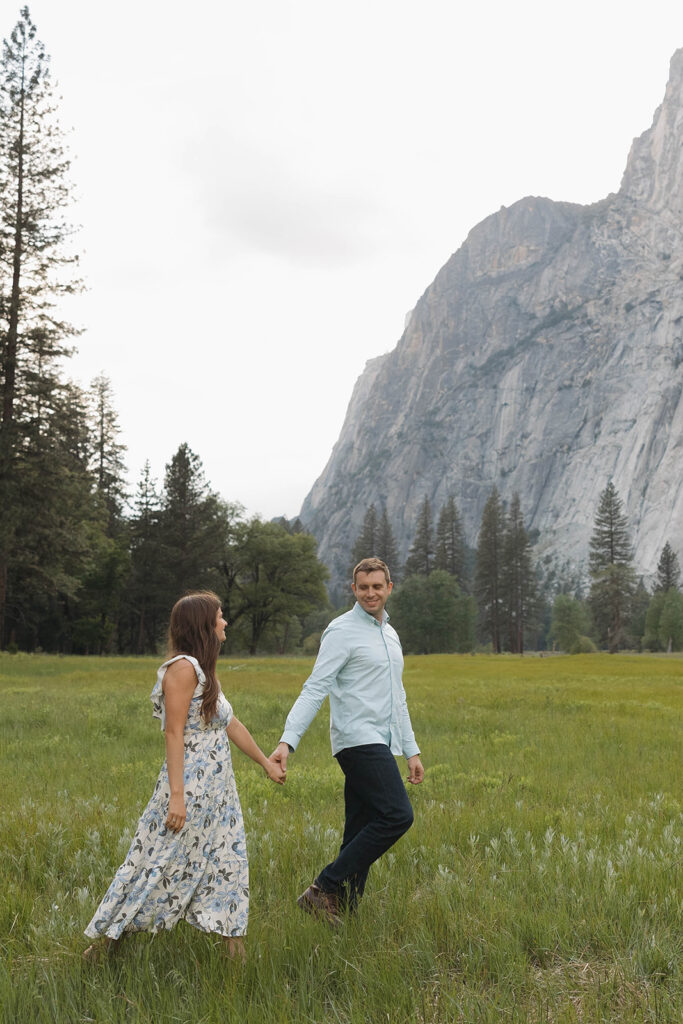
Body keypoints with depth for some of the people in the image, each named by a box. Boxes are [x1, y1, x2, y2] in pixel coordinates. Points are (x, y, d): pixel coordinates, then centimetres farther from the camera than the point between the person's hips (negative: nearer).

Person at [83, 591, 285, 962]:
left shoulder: (204, 671, 13)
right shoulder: (183, 667, -15)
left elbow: (231, 725, 21)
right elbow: (174, 733, -19)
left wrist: (266, 762, 28)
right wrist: (176, 794, -23)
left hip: (217, 792, 9)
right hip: (189, 789, -9)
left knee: (226, 867, 9)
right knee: (158, 867, -2)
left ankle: (234, 952, 14)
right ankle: (105, 940, 12)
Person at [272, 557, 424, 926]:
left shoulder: (390, 634, 20)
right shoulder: (342, 631, -6)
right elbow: (315, 688, -14)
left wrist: (412, 751, 24)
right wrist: (287, 740, -24)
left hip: (381, 744, 8)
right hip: (359, 740, -8)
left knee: (361, 833, 6)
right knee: (397, 815, -20)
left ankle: (342, 911, 10)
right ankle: (324, 888, -15)